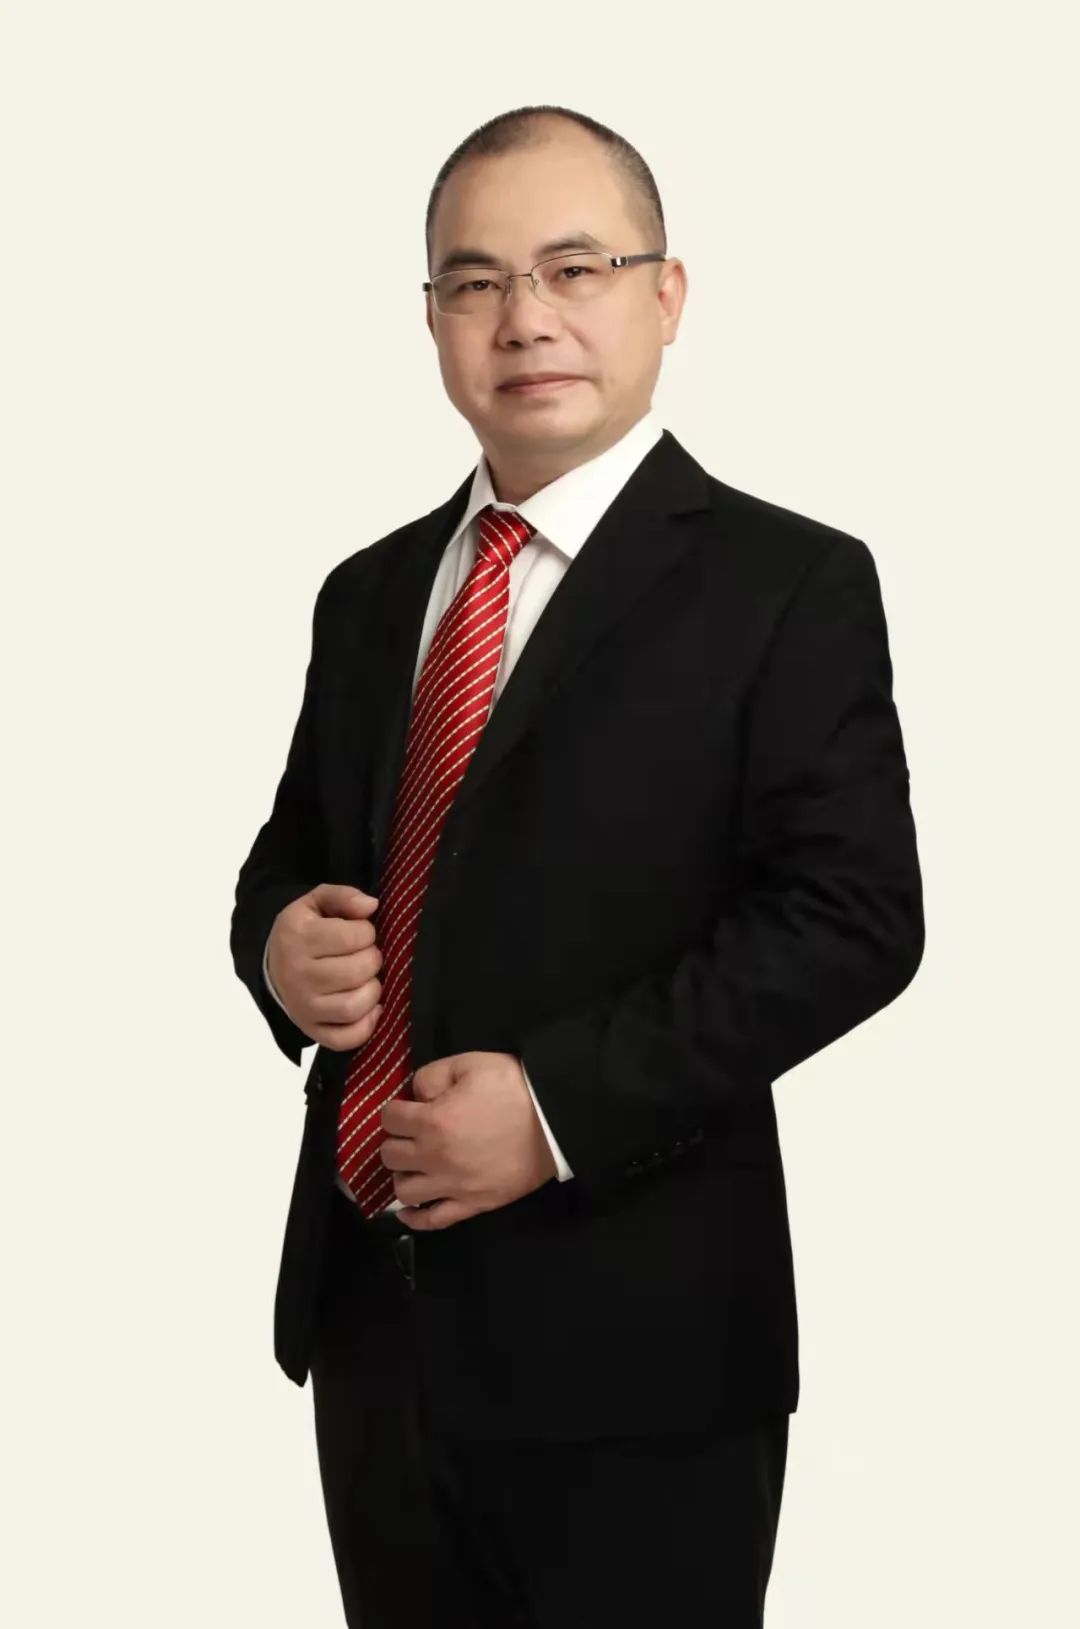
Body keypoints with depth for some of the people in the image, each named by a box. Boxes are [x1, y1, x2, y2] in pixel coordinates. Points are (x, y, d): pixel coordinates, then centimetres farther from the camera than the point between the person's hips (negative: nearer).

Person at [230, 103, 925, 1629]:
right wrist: (282, 944, -3)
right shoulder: (372, 593, 13)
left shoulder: (789, 586, -6)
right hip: (370, 1313, 6)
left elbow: (852, 914, -14)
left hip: (628, 1334, -5)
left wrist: (563, 1102, -21)